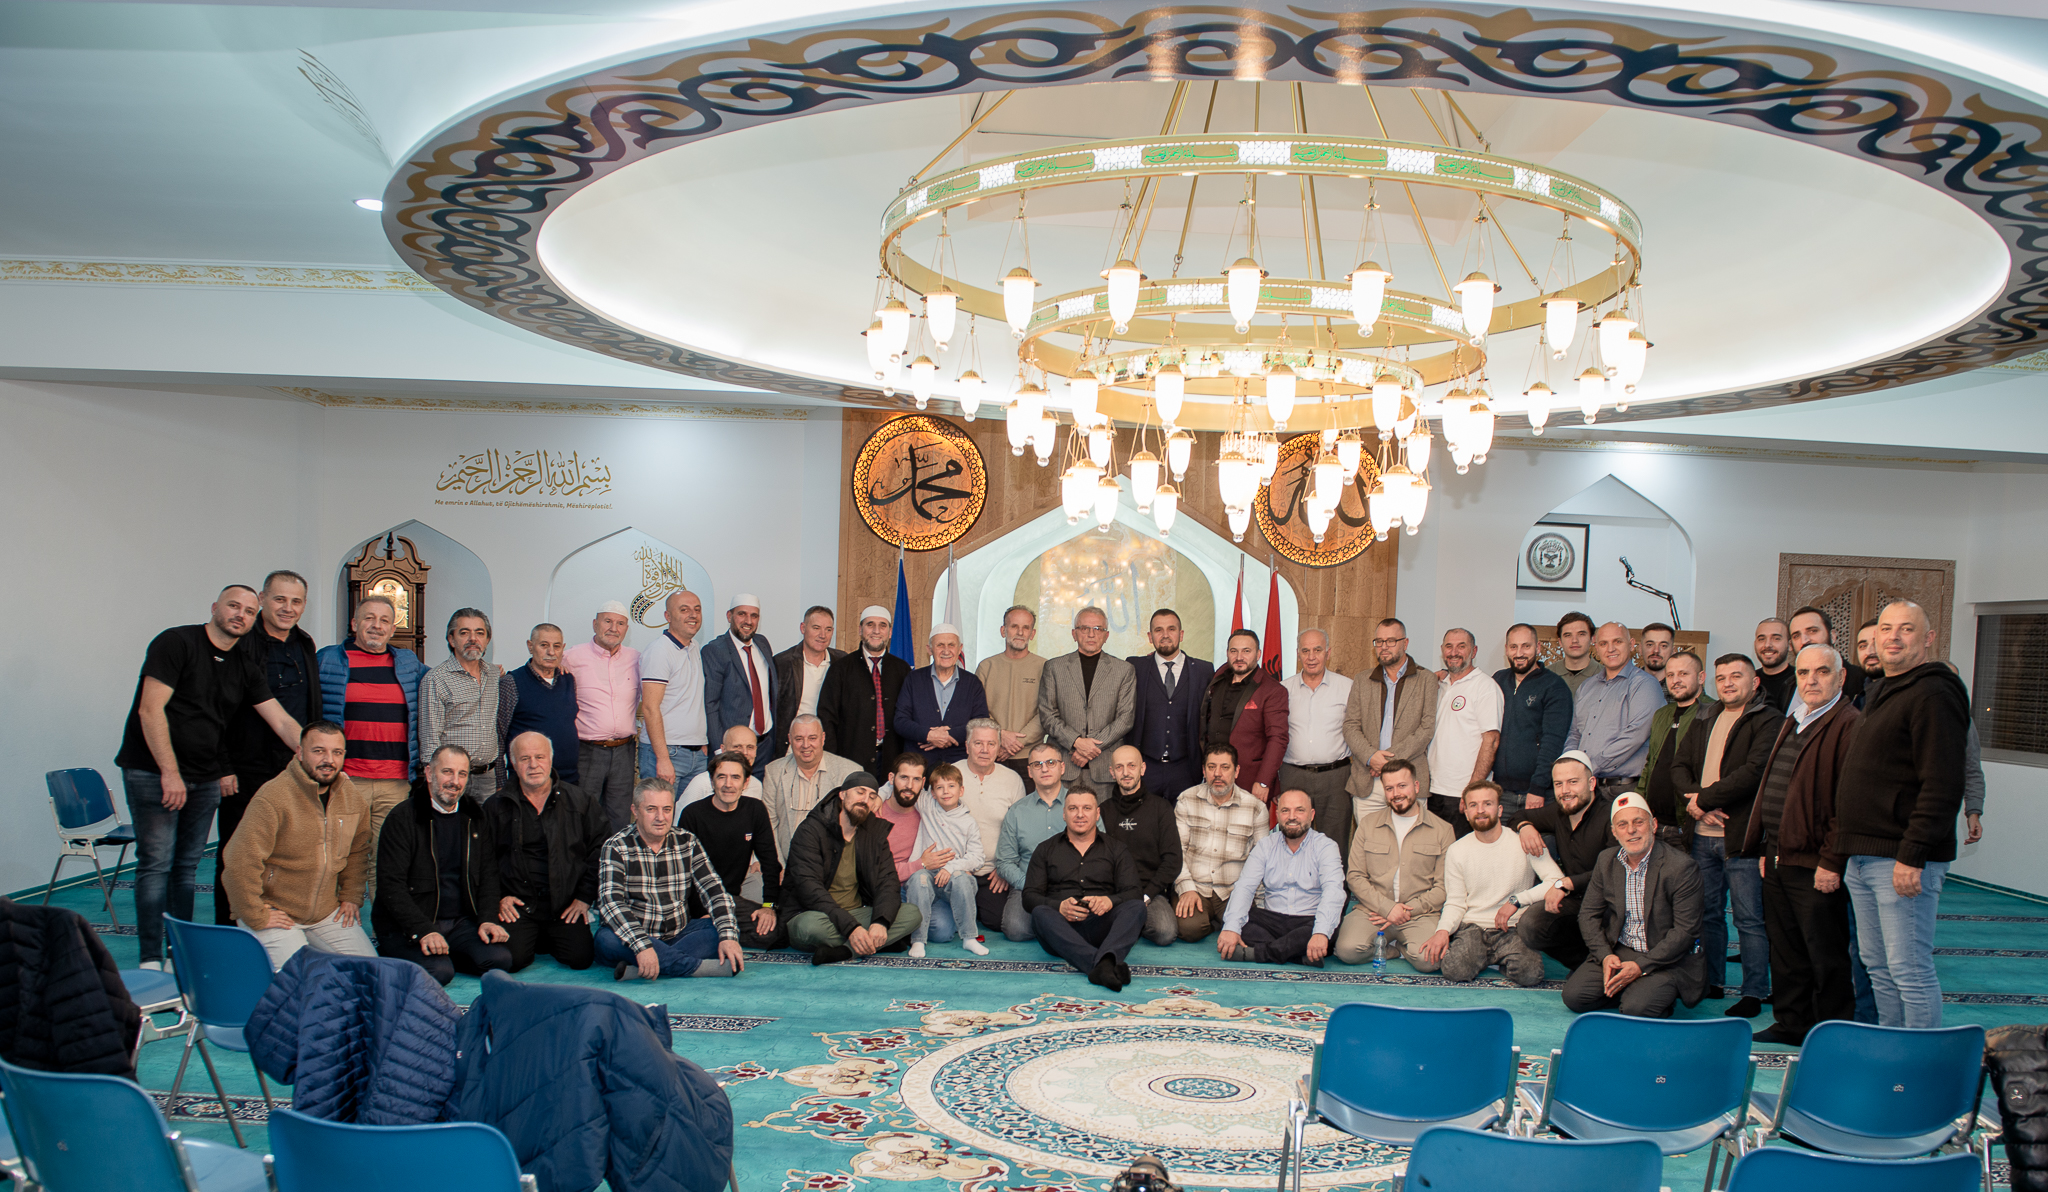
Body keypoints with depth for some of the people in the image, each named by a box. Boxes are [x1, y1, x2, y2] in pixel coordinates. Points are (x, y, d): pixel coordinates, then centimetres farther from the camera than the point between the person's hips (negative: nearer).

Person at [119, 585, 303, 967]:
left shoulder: (245, 666, 9)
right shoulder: (176, 642, -9)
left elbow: (282, 720, 6)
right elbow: (150, 710, -15)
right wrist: (169, 772, -17)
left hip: (204, 778, 6)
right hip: (154, 773, -6)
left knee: (187, 865, 10)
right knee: (156, 863, -5)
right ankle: (151, 961, -1)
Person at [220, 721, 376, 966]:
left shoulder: (352, 797, 2)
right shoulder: (274, 797, -20)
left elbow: (358, 850, 18)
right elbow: (242, 861, -22)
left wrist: (351, 897, 10)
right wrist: (257, 917, -17)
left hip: (327, 914, 6)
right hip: (276, 914, -6)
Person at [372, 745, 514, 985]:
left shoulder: (476, 816, 10)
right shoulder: (402, 819, -6)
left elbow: (489, 874, 11)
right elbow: (391, 886, -12)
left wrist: (487, 919, -7)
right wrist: (424, 932, -23)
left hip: (461, 921, 4)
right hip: (406, 926, -4)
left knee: (499, 959, -20)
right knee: (439, 971, -28)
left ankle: (444, 953, 6)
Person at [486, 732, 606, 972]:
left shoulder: (579, 801, 6)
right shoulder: (496, 806, 7)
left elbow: (600, 849, 5)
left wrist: (585, 897, -2)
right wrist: (497, 897, -3)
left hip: (566, 906, 1)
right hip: (517, 905, -1)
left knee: (581, 958, -16)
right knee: (510, 959, -22)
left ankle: (549, 943, 18)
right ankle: (532, 941, 14)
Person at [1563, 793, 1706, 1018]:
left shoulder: (1681, 867, -15)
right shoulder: (1607, 862, 2)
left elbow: (1685, 930, -16)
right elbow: (1589, 914, 8)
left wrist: (1641, 966, -21)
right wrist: (1605, 956, -10)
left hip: (1667, 959, -5)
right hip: (1617, 952, 5)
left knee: (1636, 1009, -28)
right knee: (1574, 996, -13)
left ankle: (1661, 996, 5)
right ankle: (1635, 991, 7)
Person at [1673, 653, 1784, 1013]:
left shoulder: (1768, 720, -6)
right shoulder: (1704, 721, 17)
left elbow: (1754, 771, -17)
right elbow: (1679, 766, 11)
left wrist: (1704, 798, -13)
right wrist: (1693, 800, -9)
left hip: (1741, 835, -6)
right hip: (1703, 834, 6)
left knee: (1749, 919, 0)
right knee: (1708, 913, 14)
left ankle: (1754, 993, 8)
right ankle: (1710, 982, 25)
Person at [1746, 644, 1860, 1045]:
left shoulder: (1849, 726, -12)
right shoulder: (1791, 723, 16)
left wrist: (1832, 862, -19)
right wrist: (1765, 848, 16)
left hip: (1815, 864, -8)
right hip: (1779, 860, 9)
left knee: (1825, 955, 2)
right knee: (1786, 950, 16)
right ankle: (1790, 1024, 27)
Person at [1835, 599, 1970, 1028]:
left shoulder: (1933, 695, -13)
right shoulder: (1880, 695, 19)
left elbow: (1942, 785, -21)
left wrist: (1913, 854, -23)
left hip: (1903, 859, -10)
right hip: (1864, 856, 10)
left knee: (1909, 968, -6)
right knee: (1877, 965, 15)